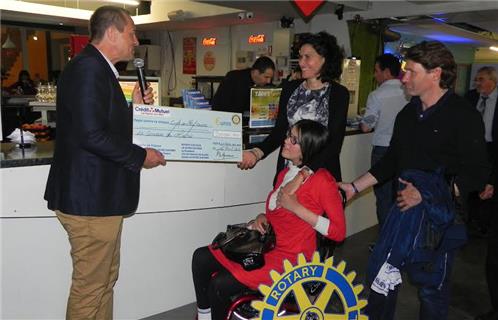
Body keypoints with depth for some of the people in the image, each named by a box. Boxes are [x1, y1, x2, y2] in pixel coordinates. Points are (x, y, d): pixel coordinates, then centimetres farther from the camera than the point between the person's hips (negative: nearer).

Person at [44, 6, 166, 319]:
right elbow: (92, 134, -25)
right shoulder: (88, 68, -16)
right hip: (91, 199, -10)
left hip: (100, 196, 10)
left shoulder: (99, 69, 15)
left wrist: (135, 106, 10)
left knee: (105, 280, 21)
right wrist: (141, 155, -15)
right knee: (90, 285, 4)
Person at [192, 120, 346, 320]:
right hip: (268, 245, 8)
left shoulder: (322, 180, -14)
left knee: (219, 286, -19)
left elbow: (339, 232, -16)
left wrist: (297, 207, -21)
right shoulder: (285, 173, 10)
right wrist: (262, 217, 2)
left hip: (291, 258, -8)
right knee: (201, 257, -5)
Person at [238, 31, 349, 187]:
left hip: (321, 170, -3)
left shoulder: (339, 93, -6)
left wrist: (304, 174, -24)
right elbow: (280, 130, 7)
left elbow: (334, 143, -13)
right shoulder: (290, 88, 6)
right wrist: (257, 153, -11)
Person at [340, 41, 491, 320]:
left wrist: (426, 194, -20)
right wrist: (355, 187, 9)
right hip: (406, 206, 6)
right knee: (382, 271, 10)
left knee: (432, 286, 9)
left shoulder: (464, 116, -11)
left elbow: (477, 173, -14)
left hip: (440, 215, -6)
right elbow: (391, 161, 14)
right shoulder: (408, 114, 9)